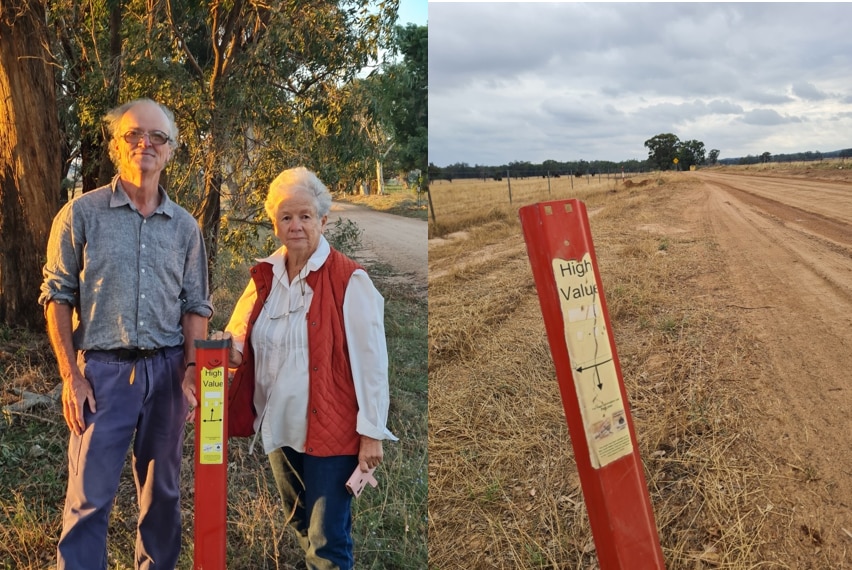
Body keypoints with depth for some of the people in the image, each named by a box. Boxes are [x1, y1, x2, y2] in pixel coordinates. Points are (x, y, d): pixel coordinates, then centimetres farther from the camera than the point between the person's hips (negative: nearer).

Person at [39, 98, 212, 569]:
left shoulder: (184, 226, 7)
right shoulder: (82, 213, -2)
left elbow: (195, 304, 9)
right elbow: (57, 296, -2)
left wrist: (191, 367, -3)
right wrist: (71, 376, -8)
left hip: (166, 369, 3)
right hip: (102, 370, -3)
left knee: (162, 489, 14)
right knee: (89, 495, 0)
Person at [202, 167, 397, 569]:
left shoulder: (348, 279, -13)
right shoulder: (264, 277, 5)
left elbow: (370, 360, -13)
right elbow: (244, 346, 13)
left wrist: (371, 432, -12)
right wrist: (228, 348, -11)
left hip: (331, 430, -6)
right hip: (279, 428, 6)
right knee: (302, 530, 22)